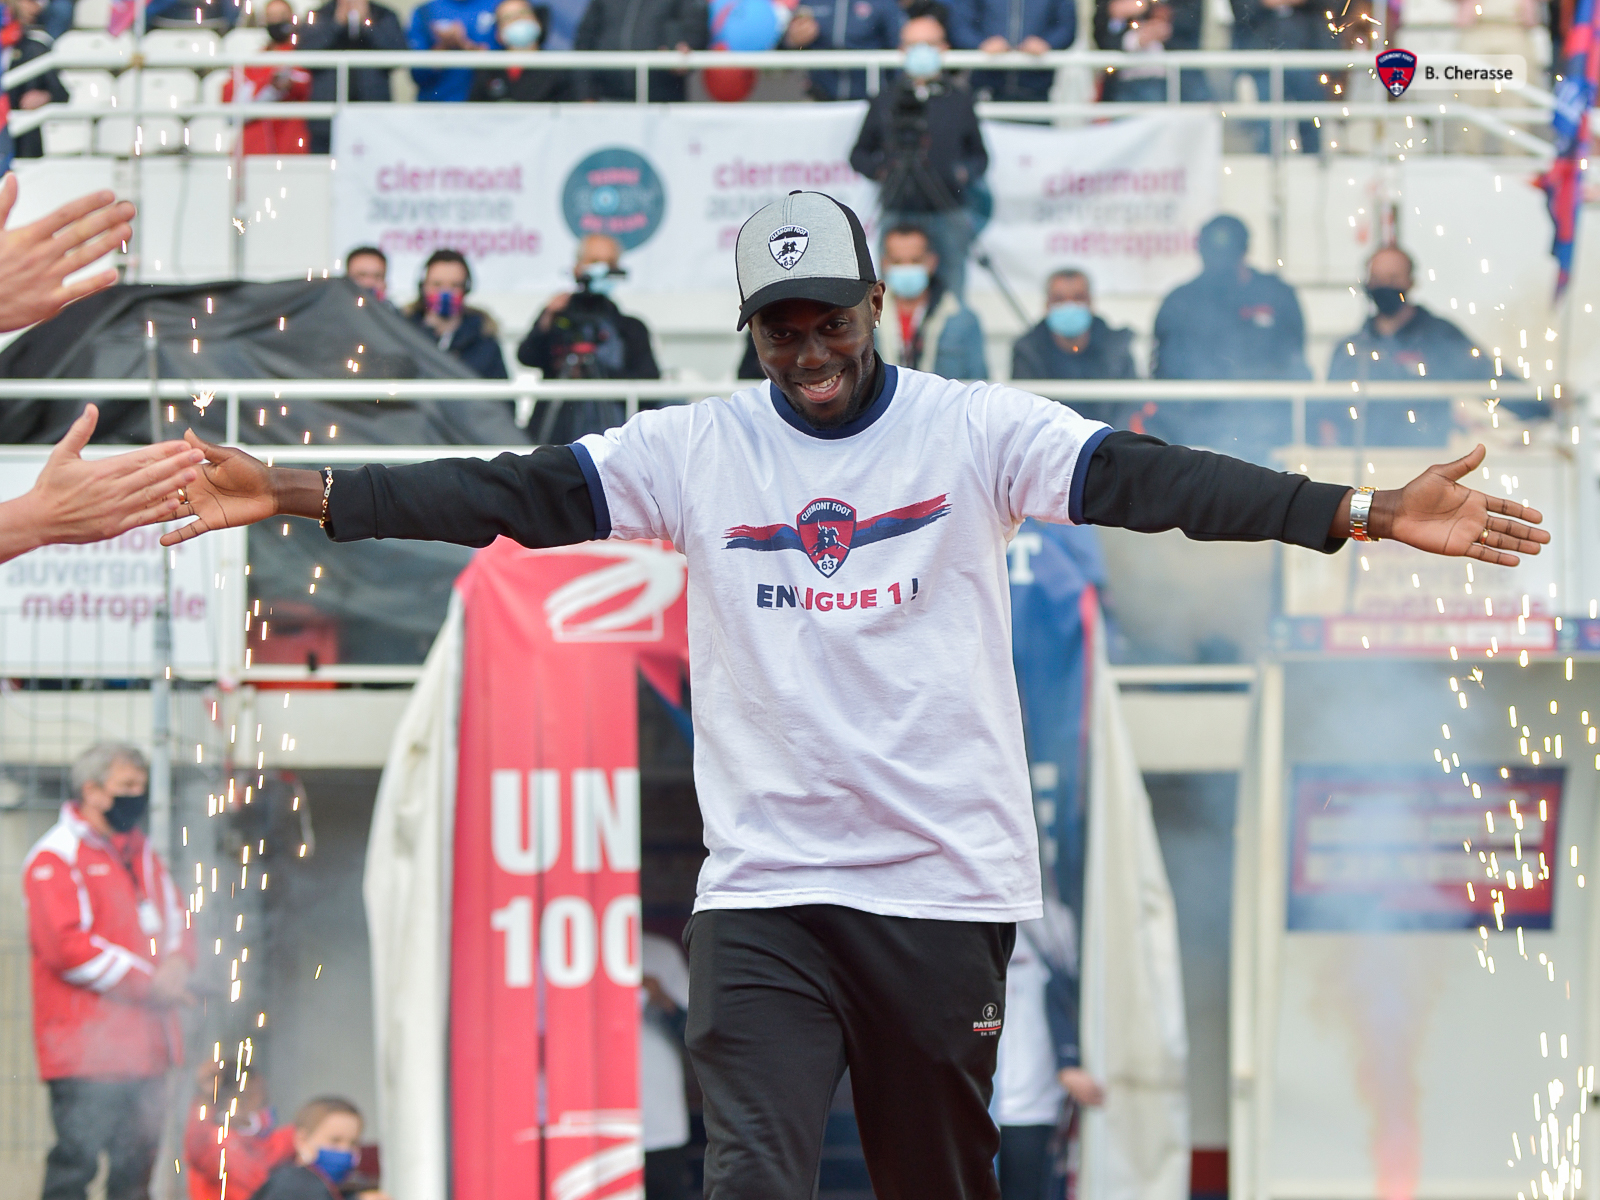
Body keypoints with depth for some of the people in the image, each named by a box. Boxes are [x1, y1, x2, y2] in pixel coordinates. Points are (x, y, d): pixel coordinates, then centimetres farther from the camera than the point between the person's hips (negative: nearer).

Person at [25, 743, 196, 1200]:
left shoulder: (143, 855, 20)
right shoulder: (56, 858, -8)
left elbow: (174, 922, 25)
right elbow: (66, 946, -17)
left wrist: (176, 964, -1)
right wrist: (147, 982, -14)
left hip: (145, 1050, 8)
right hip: (87, 1051, -8)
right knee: (76, 1160, -12)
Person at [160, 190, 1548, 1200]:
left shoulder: (975, 430, -1)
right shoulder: (695, 451, 5)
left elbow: (1146, 480, -12)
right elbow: (510, 494, 0)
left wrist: (1367, 513, -26)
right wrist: (297, 494, -10)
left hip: (946, 885, 0)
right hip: (761, 894, 0)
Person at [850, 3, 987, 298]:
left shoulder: (959, 99, 11)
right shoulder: (886, 101, 12)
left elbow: (980, 156, 13)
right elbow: (859, 154, 17)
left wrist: (962, 174, -8)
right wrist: (879, 168, -5)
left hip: (947, 217, 0)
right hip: (898, 215, 0)